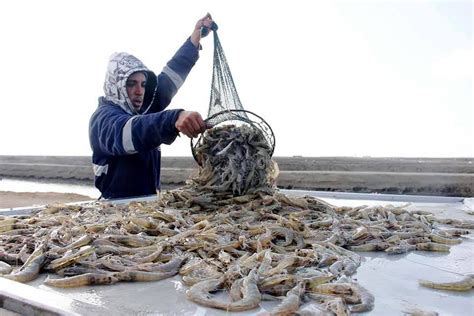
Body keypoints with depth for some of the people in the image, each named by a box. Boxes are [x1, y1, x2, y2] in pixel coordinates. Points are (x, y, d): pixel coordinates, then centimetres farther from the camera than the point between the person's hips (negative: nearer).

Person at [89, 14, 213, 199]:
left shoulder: (139, 110, 10)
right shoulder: (104, 118, -11)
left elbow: (168, 81, 14)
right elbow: (126, 132, -32)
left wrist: (195, 39, 14)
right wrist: (174, 119, -49)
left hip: (148, 203, 6)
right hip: (119, 206, -6)